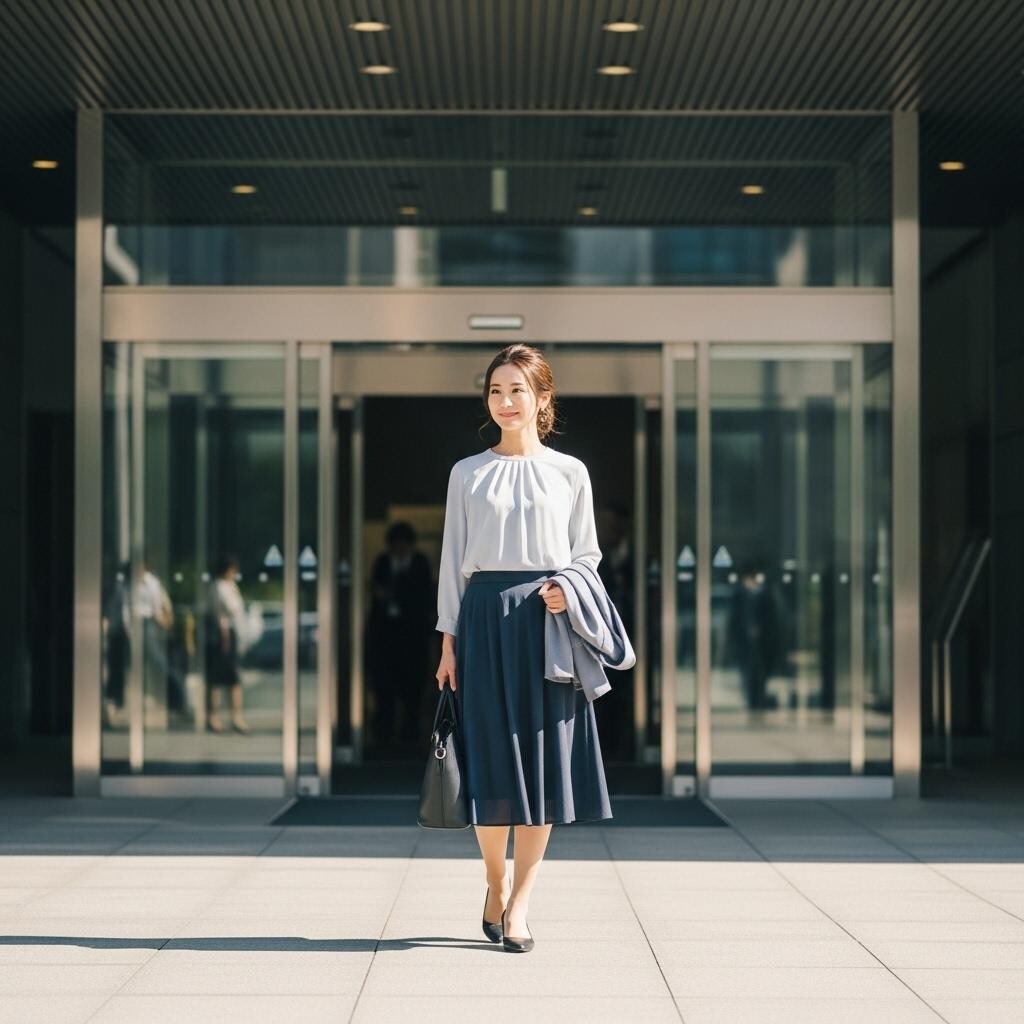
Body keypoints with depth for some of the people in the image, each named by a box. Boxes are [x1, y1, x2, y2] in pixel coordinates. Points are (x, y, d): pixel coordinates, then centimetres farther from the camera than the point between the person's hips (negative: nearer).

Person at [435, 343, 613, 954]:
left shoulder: (569, 472, 8)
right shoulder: (468, 474, 9)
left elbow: (587, 552, 12)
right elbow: (453, 559, 9)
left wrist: (569, 589, -10)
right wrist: (449, 640, 4)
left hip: (548, 619, 0)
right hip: (485, 616, 0)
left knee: (542, 759, -3)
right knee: (492, 757, -1)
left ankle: (519, 903, 2)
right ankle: (496, 886, 17)